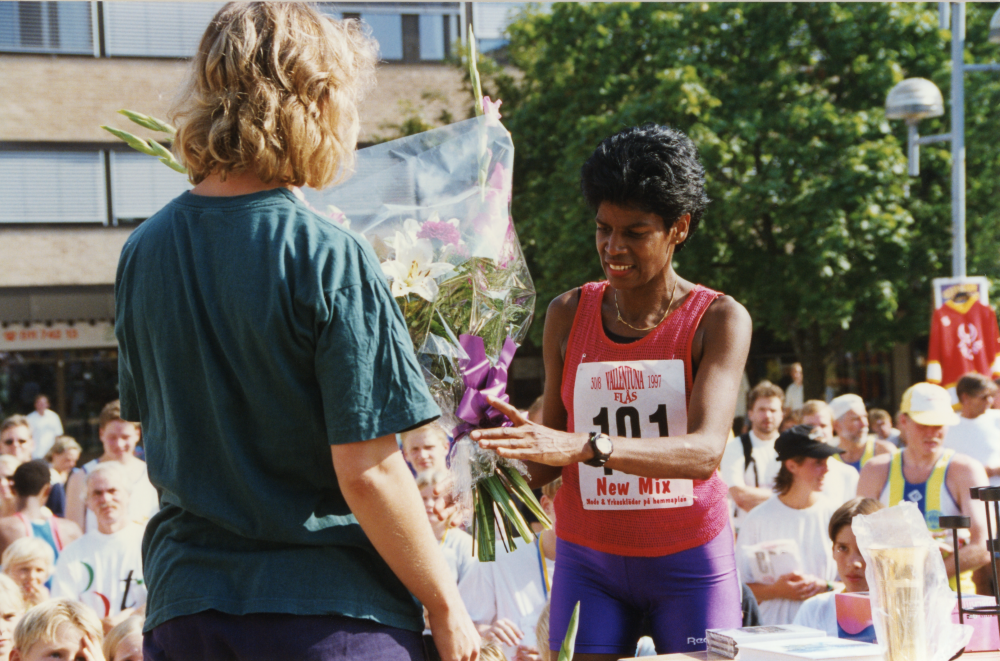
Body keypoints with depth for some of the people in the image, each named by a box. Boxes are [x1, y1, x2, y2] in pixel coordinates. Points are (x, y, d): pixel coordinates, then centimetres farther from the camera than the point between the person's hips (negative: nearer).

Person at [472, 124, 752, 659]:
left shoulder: (719, 320, -6)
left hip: (689, 560, -1)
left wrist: (586, 446, -36)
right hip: (589, 558, 2)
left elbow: (706, 450, -21)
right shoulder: (568, 314, 4)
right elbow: (551, 453, 7)